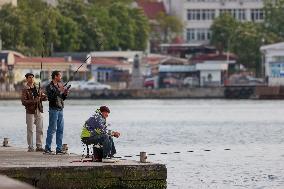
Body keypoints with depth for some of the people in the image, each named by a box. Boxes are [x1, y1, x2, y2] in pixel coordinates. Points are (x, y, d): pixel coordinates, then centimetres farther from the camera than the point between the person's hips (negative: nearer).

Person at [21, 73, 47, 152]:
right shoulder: (25, 90, -5)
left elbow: (44, 97, 18)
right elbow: (23, 102, -13)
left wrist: (43, 97, -6)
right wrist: (34, 101, -22)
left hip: (38, 111, 5)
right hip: (30, 112, -5)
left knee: (39, 130, 4)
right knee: (30, 130, -2)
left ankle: (39, 146, 9)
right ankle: (30, 147, 4)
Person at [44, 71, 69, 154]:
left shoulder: (59, 85, 16)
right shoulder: (49, 86, -7)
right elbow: (50, 98, -20)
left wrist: (65, 93, 3)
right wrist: (58, 91, -21)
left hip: (60, 109, 8)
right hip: (54, 109, -8)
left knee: (60, 129, 6)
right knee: (52, 129, -7)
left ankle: (59, 148, 9)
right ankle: (47, 148, -2)